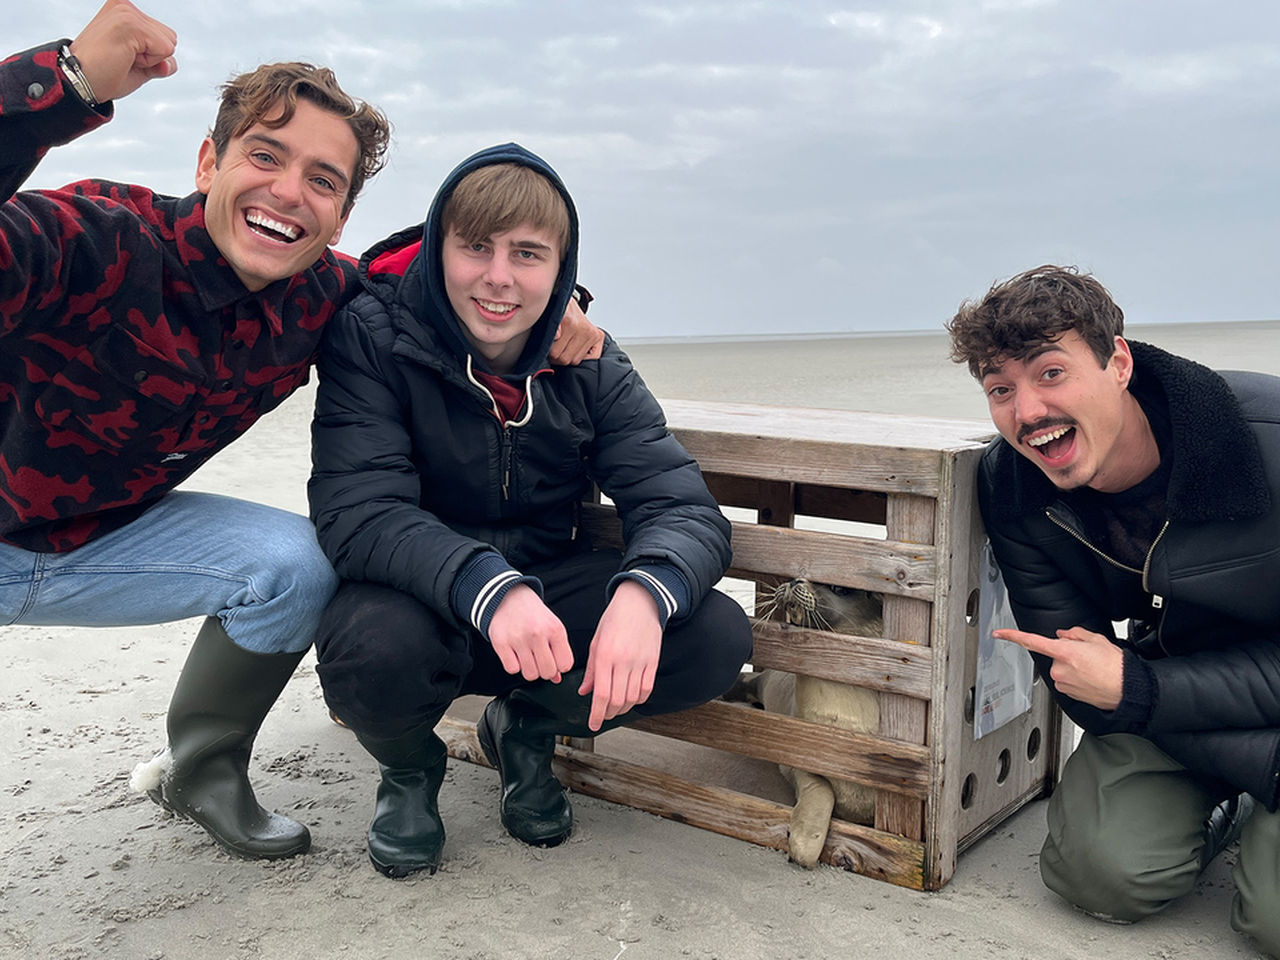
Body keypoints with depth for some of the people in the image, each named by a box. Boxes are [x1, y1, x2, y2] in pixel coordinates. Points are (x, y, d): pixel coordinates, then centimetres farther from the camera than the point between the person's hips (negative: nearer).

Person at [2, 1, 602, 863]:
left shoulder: (316, 300, -12)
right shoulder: (96, 244, -30)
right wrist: (70, 81, -53)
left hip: (100, 537, 5)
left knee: (298, 567, -11)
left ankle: (201, 772, 12)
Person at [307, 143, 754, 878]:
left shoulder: (588, 365, -6)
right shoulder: (372, 337, -14)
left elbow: (685, 507, -13)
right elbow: (358, 511, -26)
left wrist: (644, 593, -37)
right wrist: (487, 589, -44)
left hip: (553, 591, 3)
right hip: (422, 598, -2)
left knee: (718, 639, -19)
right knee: (374, 647, -37)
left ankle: (528, 731, 11)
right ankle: (410, 770, 3)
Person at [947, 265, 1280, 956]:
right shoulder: (1011, 486, -16)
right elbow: (1080, 684, -14)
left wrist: (1136, 690, -28)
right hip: (1162, 682, 3)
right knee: (1103, 871, -17)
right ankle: (1217, 805, 14)